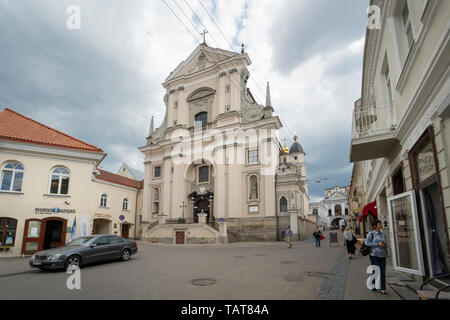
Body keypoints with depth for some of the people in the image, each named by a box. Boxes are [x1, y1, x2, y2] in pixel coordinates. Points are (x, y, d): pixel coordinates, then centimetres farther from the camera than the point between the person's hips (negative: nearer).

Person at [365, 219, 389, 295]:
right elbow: (366, 243, -11)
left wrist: (386, 244, -4)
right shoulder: (371, 233, -5)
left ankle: (382, 289, 7)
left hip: (382, 255, 4)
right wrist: (377, 244, -15)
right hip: (374, 255, -4)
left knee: (383, 272, 1)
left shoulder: (383, 235, 10)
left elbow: (385, 246, 20)